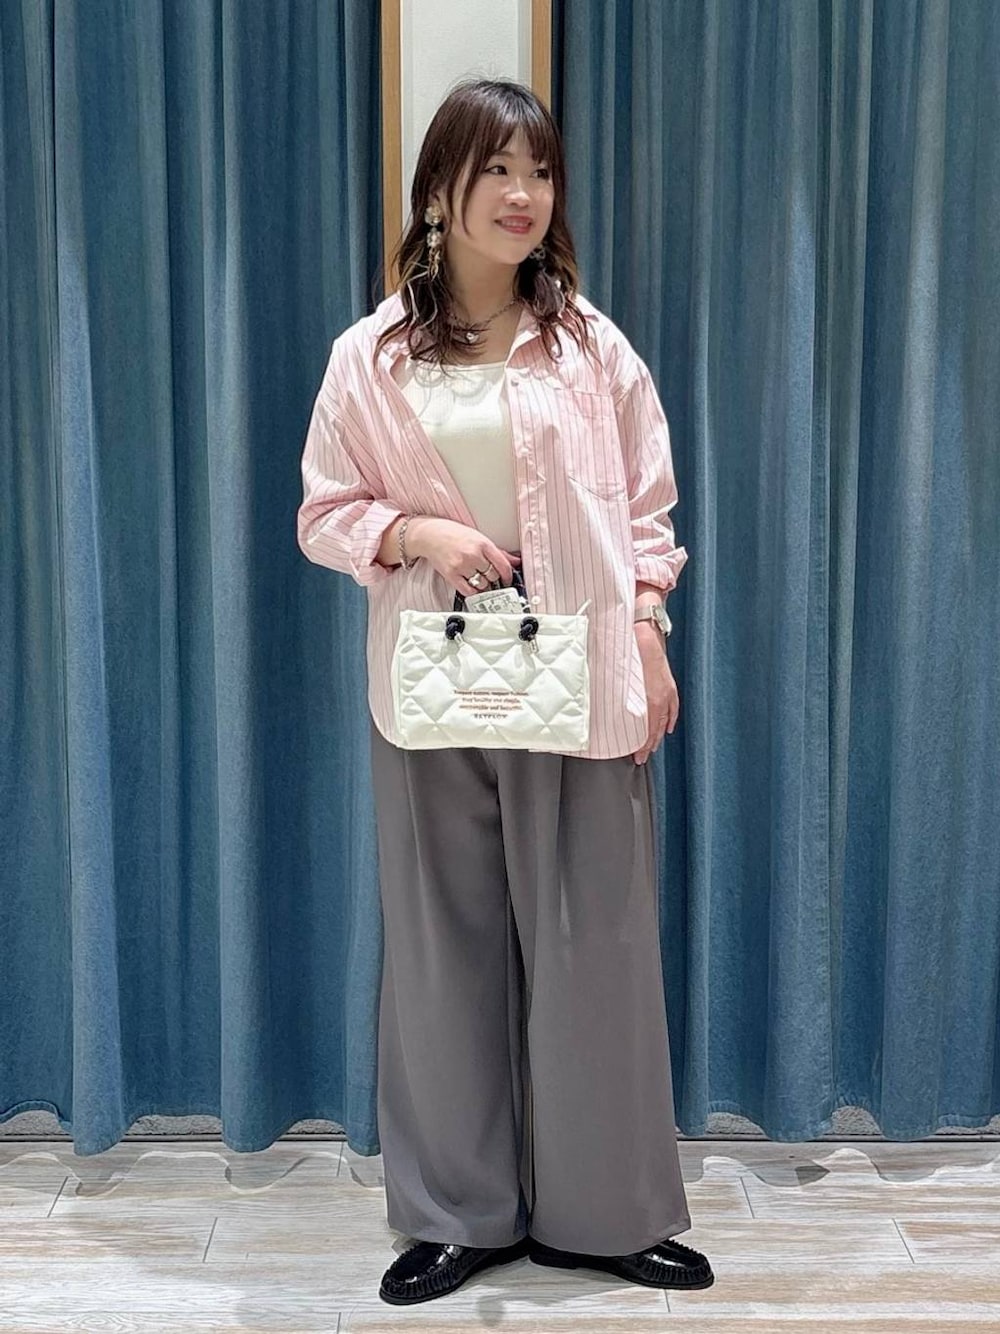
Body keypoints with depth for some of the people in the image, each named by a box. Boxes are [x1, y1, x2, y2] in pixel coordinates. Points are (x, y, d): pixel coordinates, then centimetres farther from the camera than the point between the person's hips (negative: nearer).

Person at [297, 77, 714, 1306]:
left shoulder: (593, 346, 3)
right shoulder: (370, 356, 1)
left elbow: (647, 509, 6)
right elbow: (324, 513, 5)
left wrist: (647, 634, -3)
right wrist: (412, 534, -13)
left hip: (580, 686, 0)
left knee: (592, 944, 6)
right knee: (444, 947, 8)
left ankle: (604, 1211, 23)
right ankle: (458, 1213, 25)